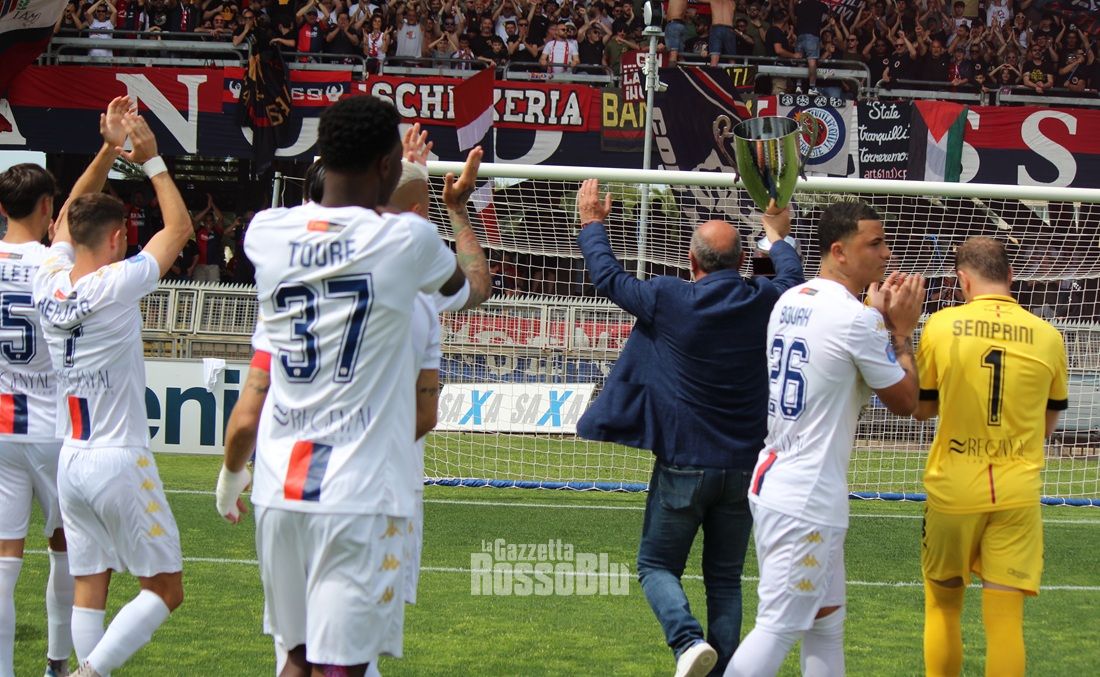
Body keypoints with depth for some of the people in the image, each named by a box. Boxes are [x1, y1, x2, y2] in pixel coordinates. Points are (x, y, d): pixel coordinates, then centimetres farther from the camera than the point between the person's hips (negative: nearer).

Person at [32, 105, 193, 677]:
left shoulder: (49, 283, 2)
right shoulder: (115, 286, -14)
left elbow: (71, 216, 20)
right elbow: (179, 227, -4)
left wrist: (108, 151, 17)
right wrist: (151, 160, 3)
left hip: (71, 459, 7)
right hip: (121, 460, -7)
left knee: (88, 587, 9)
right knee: (165, 590, 1)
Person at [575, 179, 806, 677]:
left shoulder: (669, 300, -11)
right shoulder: (765, 301, -2)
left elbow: (608, 278, 4)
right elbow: (793, 279, 23)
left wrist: (592, 224, 20)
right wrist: (777, 235, 42)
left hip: (684, 467, -3)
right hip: (743, 468, 3)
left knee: (656, 565, 9)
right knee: (725, 579, 11)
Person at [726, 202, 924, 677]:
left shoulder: (789, 303, 9)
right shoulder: (855, 318, -15)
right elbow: (904, 401, -5)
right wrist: (901, 331, 5)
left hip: (771, 478, 9)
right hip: (808, 502, -9)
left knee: (826, 620, 17)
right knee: (776, 629, -8)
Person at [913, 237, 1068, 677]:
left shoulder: (941, 326, -6)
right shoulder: (1047, 336, -1)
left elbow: (921, 407, 5)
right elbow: (1048, 423, 11)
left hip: (952, 491, 0)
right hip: (1018, 494, 0)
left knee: (943, 606, 17)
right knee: (1005, 621, -1)